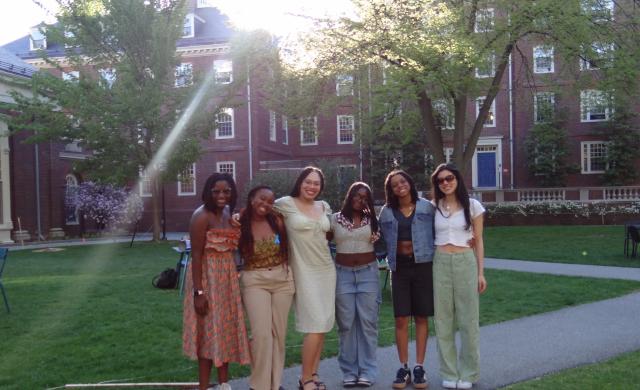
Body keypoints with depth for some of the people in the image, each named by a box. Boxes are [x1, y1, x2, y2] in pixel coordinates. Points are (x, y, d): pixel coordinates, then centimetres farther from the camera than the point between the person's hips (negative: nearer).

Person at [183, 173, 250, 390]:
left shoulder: (229, 213, 8)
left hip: (228, 276, 8)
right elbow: (196, 255, -19)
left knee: (226, 328, 14)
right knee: (209, 330, 0)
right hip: (208, 276, -8)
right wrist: (199, 291, -22)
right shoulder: (202, 216, -15)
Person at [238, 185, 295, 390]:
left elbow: (288, 248, 8)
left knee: (279, 332, 9)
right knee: (261, 333, -9)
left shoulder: (277, 221, -1)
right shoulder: (241, 224, -5)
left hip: (283, 279, 3)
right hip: (254, 281, -3)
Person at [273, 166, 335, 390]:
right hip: (304, 271, -6)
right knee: (315, 325, -9)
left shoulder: (324, 207, 10)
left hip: (327, 269, 6)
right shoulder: (285, 203, -7)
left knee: (323, 325, 8)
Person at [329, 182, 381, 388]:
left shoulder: (372, 220, 6)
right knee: (346, 323, 3)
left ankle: (367, 371, 8)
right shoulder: (335, 219, 4)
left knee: (367, 322, 1)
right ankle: (349, 371, 12)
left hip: (368, 272, 0)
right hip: (343, 273, 0)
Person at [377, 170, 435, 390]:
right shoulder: (387, 212, 6)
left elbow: (437, 234, 1)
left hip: (423, 265, -1)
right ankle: (403, 368, 12)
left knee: (421, 318, 5)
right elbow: (383, 241, 10)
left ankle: (419, 367, 14)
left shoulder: (426, 207, 2)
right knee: (401, 319, 1)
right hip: (399, 267, 1)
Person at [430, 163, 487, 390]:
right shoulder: (434, 207, 6)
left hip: (465, 262, -1)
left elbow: (478, 241, 4)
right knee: (443, 320, 5)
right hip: (440, 263, 2)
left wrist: (480, 273, -1)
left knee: (468, 319, 3)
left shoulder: (472, 206, 1)